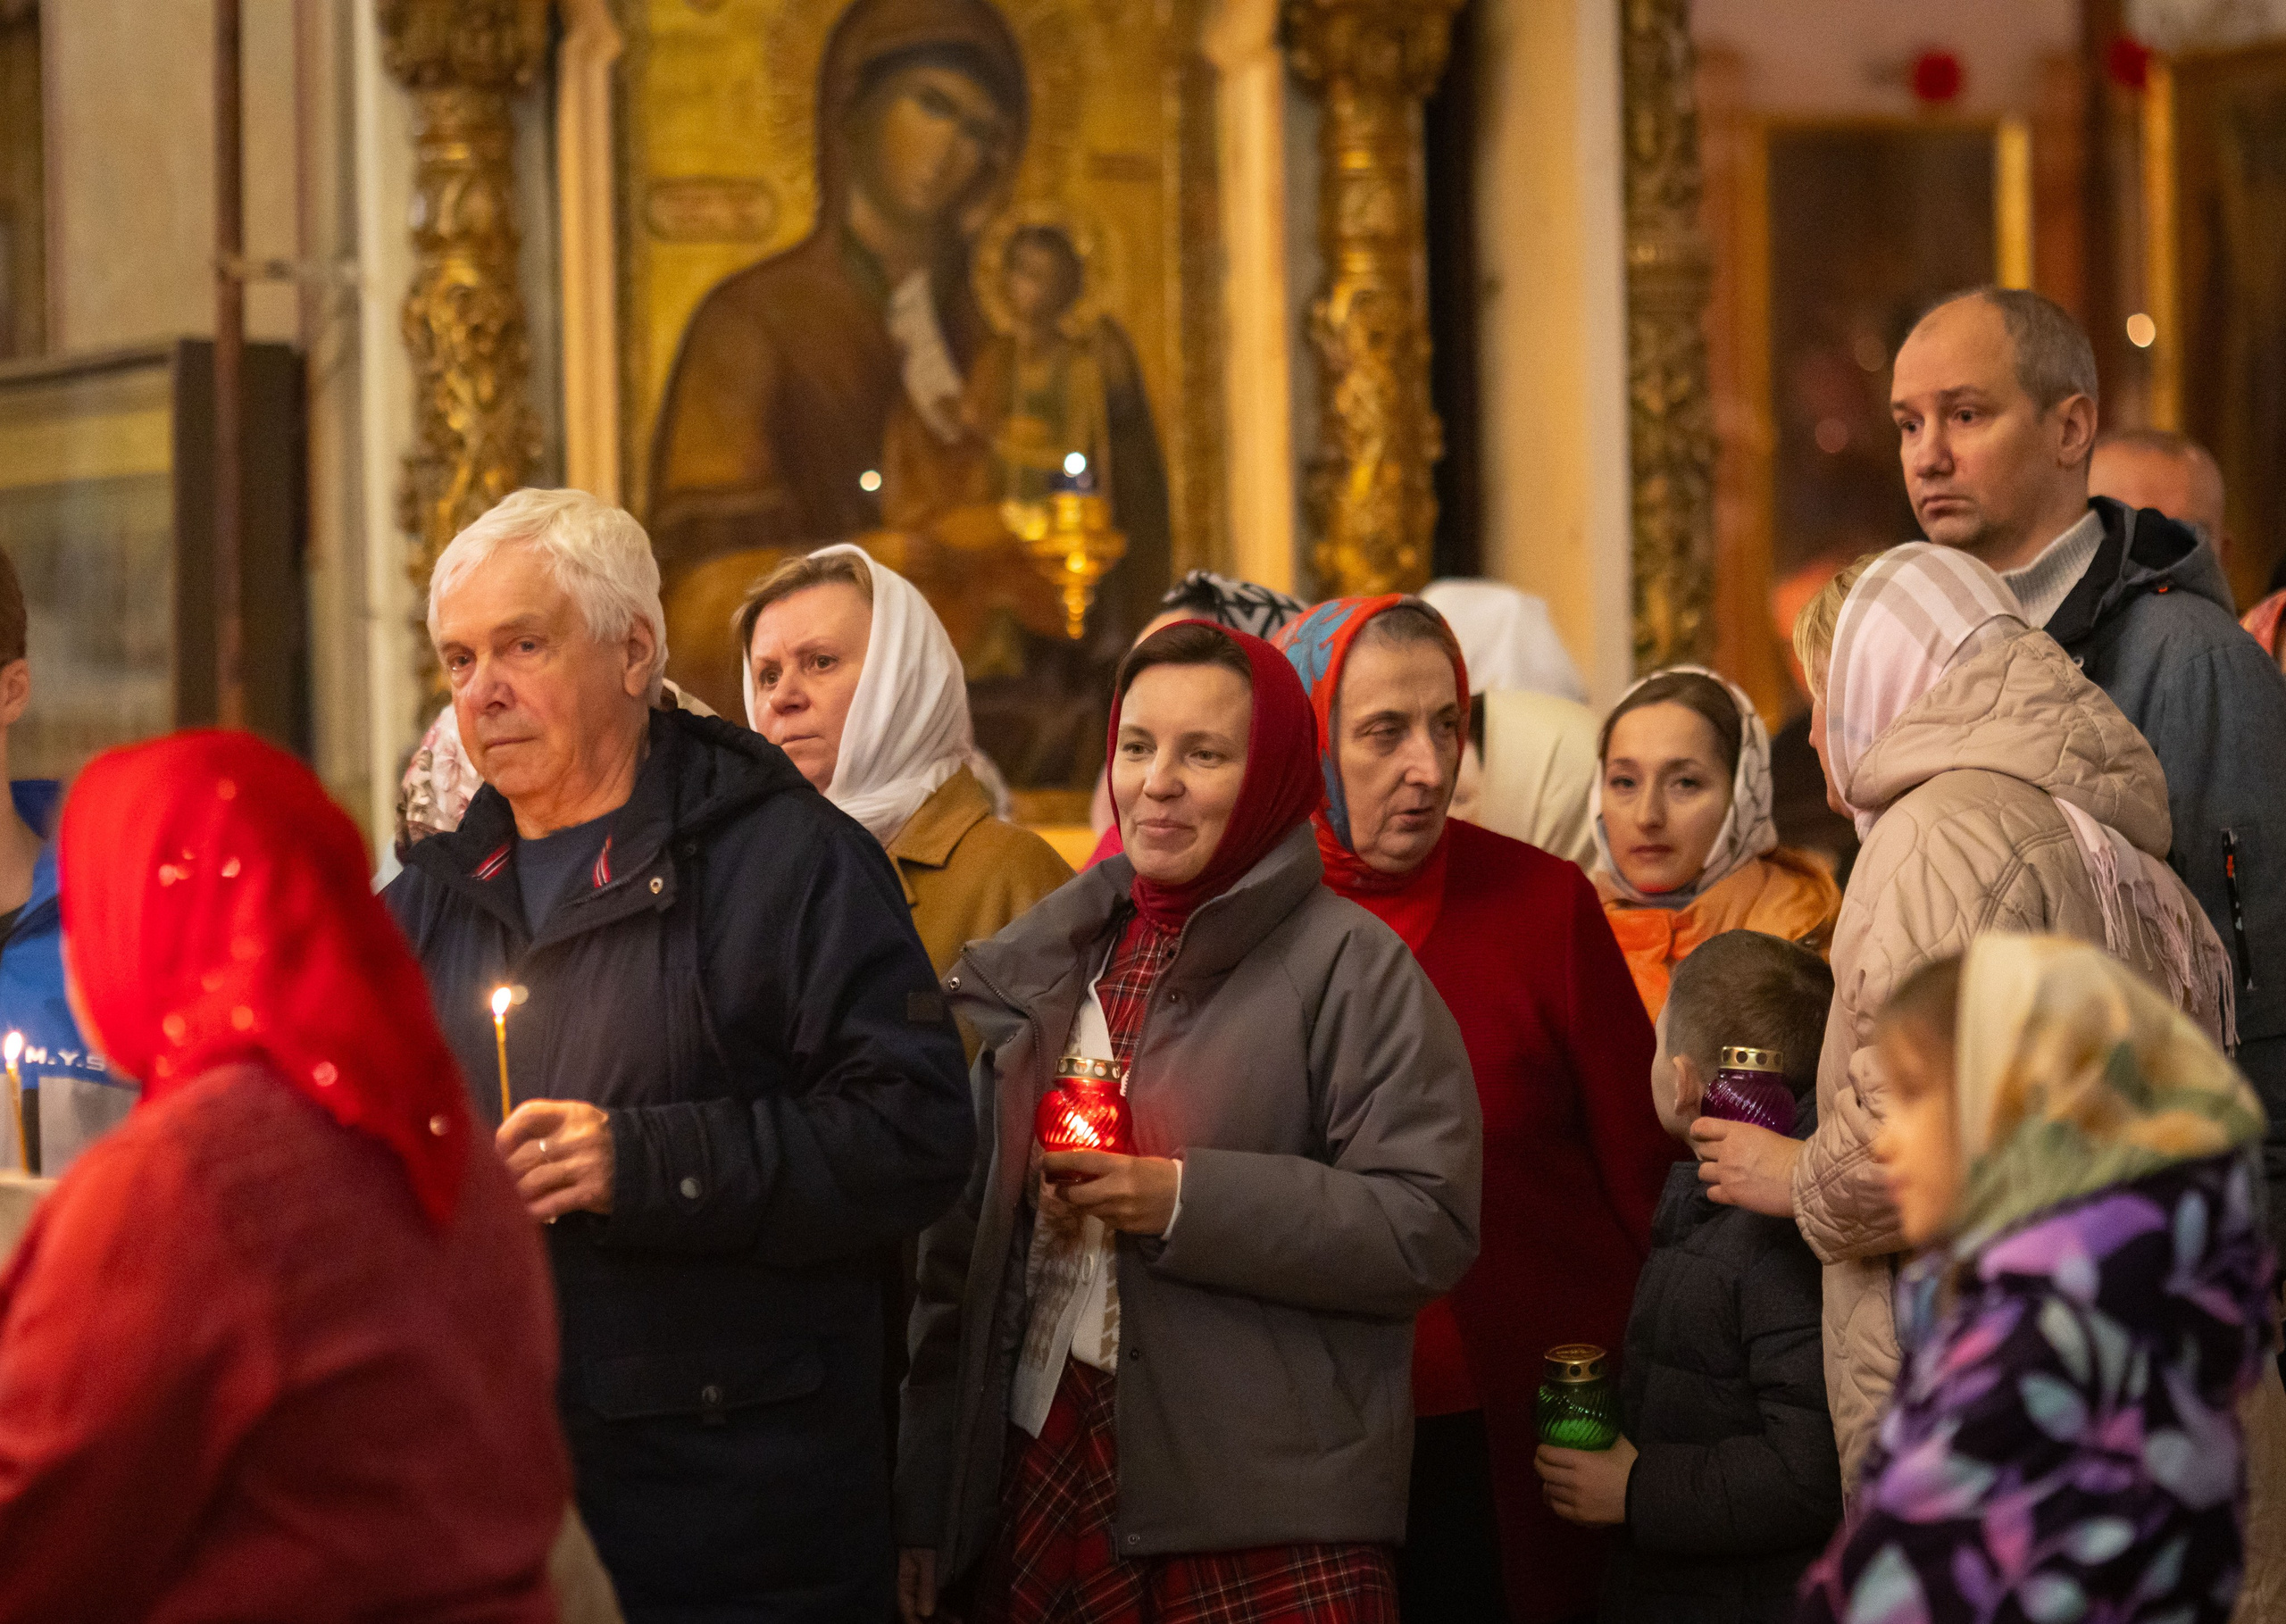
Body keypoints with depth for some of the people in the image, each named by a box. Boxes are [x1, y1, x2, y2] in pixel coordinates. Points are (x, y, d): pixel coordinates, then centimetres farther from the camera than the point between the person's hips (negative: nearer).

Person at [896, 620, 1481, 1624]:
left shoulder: (1352, 967, -3)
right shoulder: (1045, 961, 14)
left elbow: (1429, 1226, -12)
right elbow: (961, 1244, 17)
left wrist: (1185, 1201, -19)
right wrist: (922, 1507, 15)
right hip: (1041, 1490, 5)